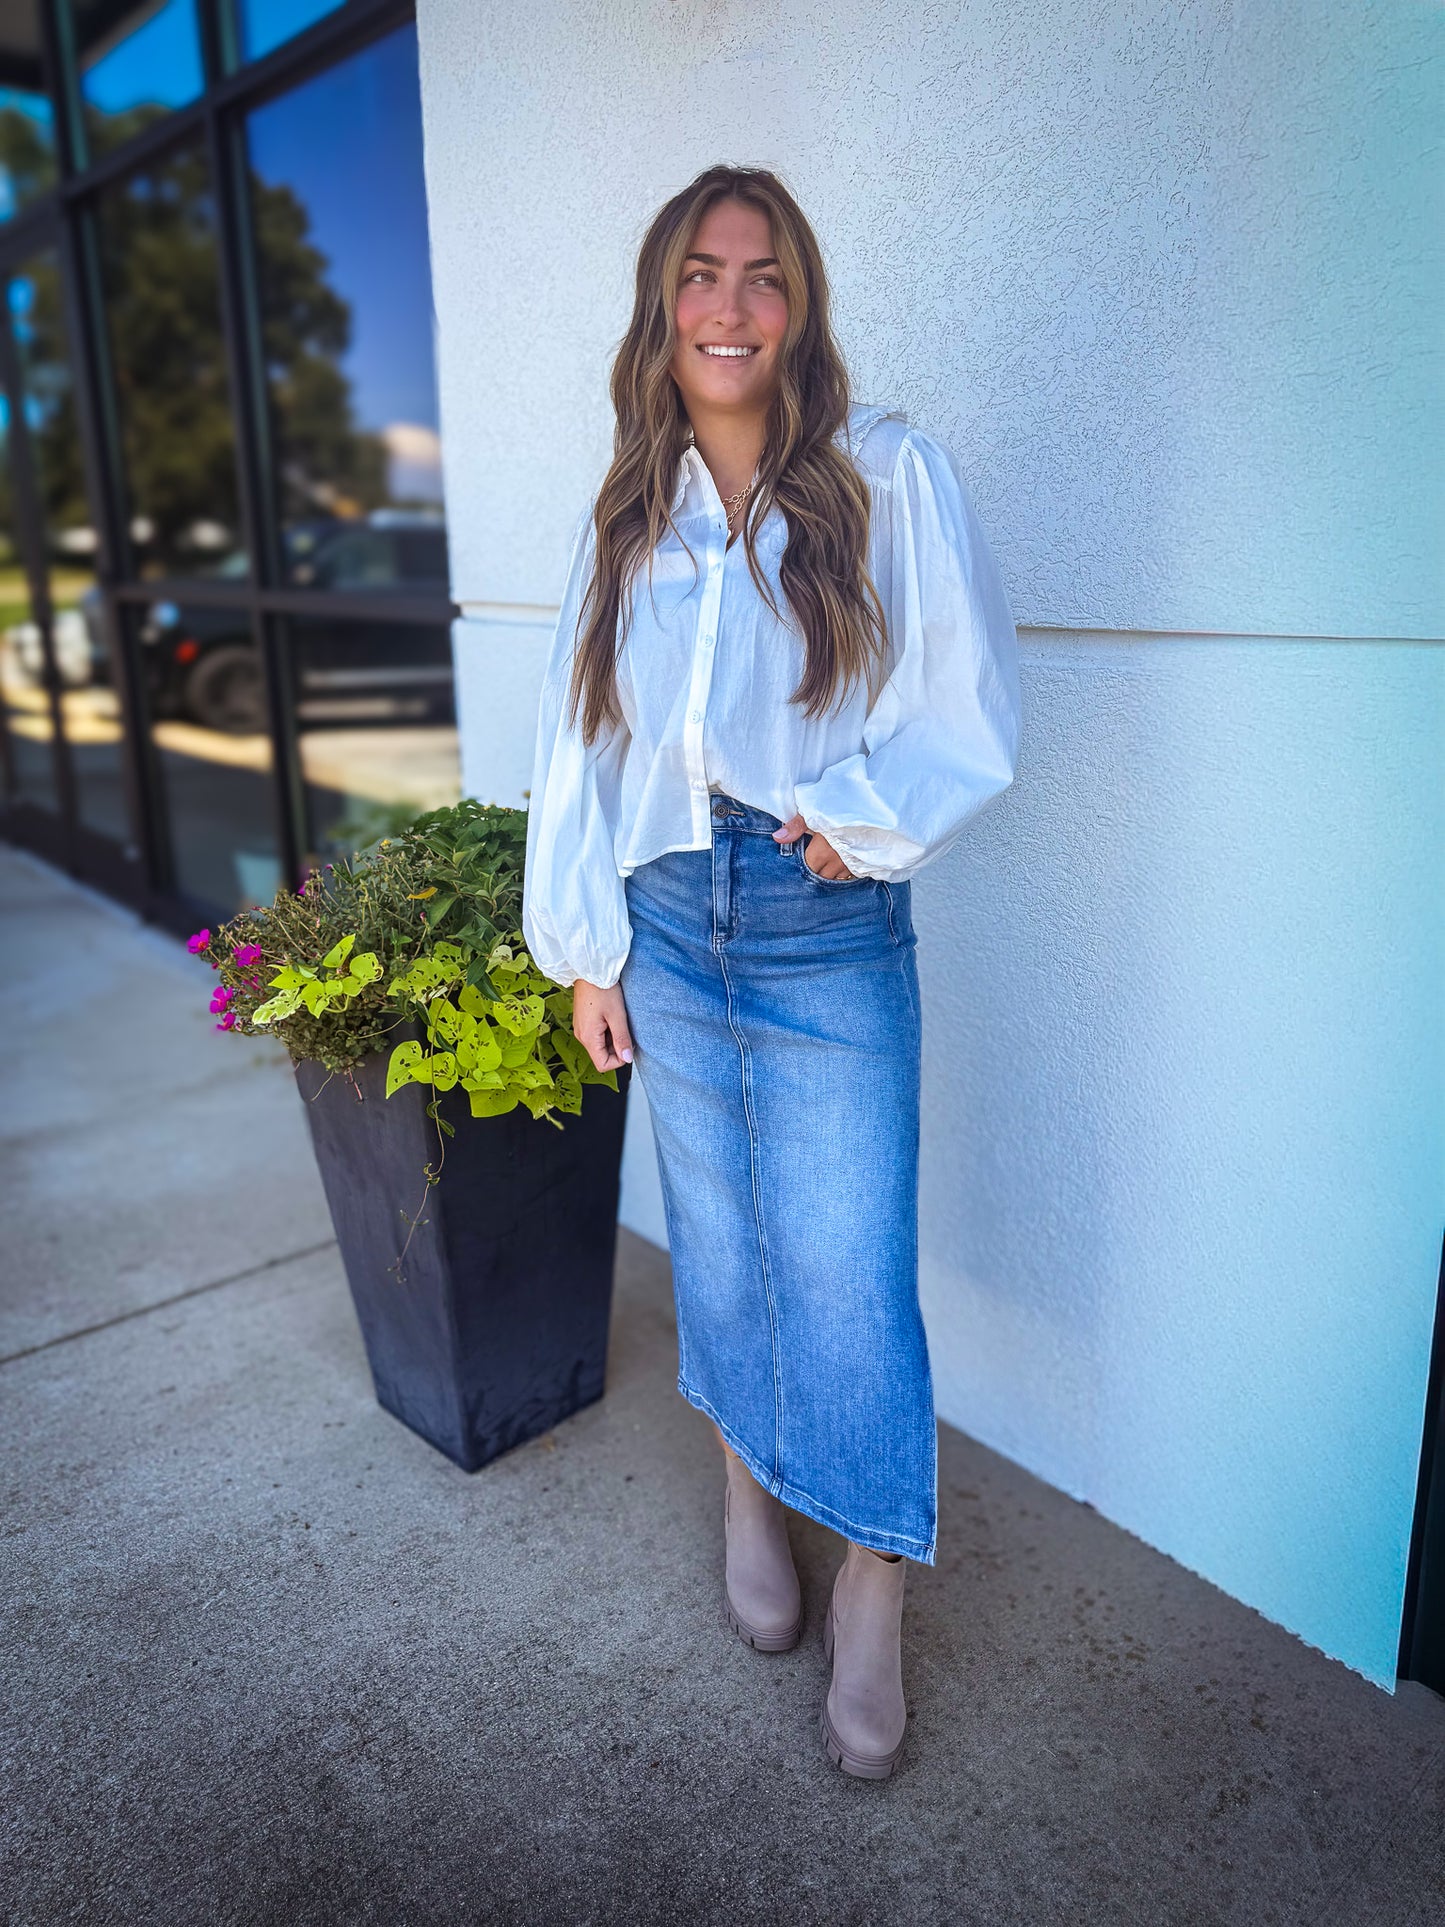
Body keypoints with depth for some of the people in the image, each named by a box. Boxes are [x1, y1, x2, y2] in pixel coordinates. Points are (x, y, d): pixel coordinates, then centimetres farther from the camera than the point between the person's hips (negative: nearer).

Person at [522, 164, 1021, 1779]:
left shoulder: (893, 479, -2)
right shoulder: (623, 518, 9)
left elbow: (972, 713, -2)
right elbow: (582, 740, 9)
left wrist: (856, 814, -15)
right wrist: (586, 948, 7)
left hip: (832, 934, -3)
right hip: (668, 930, 4)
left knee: (847, 1276, 0)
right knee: (716, 1245, 14)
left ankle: (871, 1615, 20)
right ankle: (748, 1504, 38)